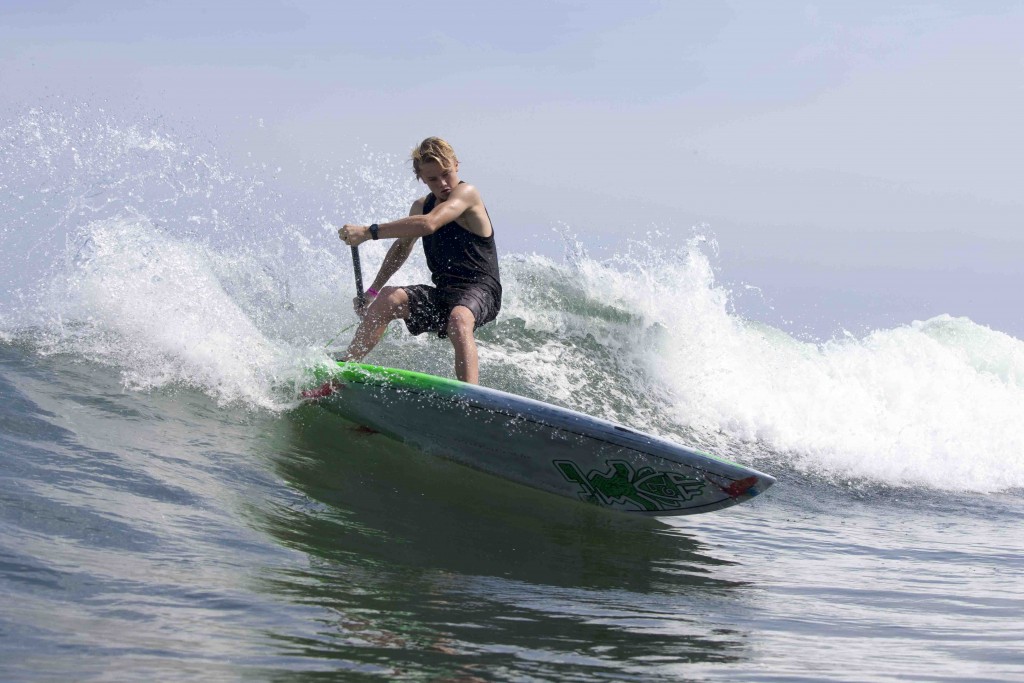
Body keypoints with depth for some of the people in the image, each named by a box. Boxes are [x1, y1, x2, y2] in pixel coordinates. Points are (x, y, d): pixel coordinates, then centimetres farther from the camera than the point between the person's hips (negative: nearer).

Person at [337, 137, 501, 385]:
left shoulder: (466, 193, -10)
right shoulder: (421, 206, 15)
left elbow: (428, 225, -26)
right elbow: (402, 247, 30)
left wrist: (368, 232, -27)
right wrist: (373, 291, 24)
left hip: (480, 291, -7)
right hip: (442, 293, 7)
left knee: (459, 318, -39)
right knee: (388, 298, -18)